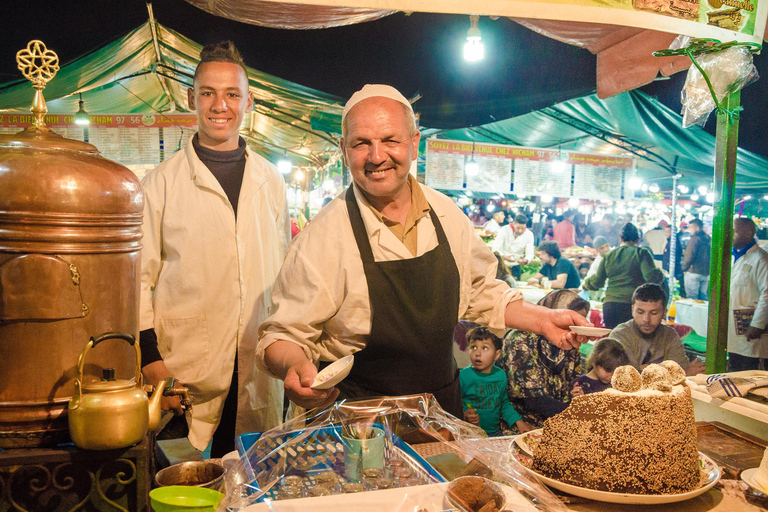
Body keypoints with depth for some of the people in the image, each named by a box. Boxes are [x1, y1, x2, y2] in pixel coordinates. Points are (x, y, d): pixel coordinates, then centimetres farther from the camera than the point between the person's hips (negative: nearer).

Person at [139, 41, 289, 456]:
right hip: (186, 373, -2)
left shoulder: (270, 182, 9)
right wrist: (151, 359, -8)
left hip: (260, 372, 3)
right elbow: (139, 278, 0)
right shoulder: (161, 183, 0)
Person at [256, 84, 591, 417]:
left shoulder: (446, 214, -1)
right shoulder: (323, 238, -17)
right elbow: (284, 335, -13)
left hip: (444, 404, 4)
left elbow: (480, 292, 13)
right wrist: (294, 366, -34)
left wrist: (541, 319, 2)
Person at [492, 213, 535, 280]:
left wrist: (526, 260, -35)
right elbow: (496, 249, -21)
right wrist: (504, 257, -42)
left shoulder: (529, 235, -7)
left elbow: (530, 253, -11)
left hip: (515, 267, 2)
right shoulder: (504, 230, -15)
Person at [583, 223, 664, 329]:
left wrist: (586, 284, 36)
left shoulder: (608, 256, 13)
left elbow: (597, 282, 16)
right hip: (633, 304, -3)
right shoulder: (642, 253, 0)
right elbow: (651, 276, -10)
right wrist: (661, 274, 11)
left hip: (610, 305, 4)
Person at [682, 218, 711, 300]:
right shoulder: (709, 239, 11)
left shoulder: (695, 238, -11)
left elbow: (689, 256, -16)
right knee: (703, 297, 12)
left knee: (692, 298, -4)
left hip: (694, 272, -7)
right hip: (706, 273, 7)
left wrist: (684, 268, -4)